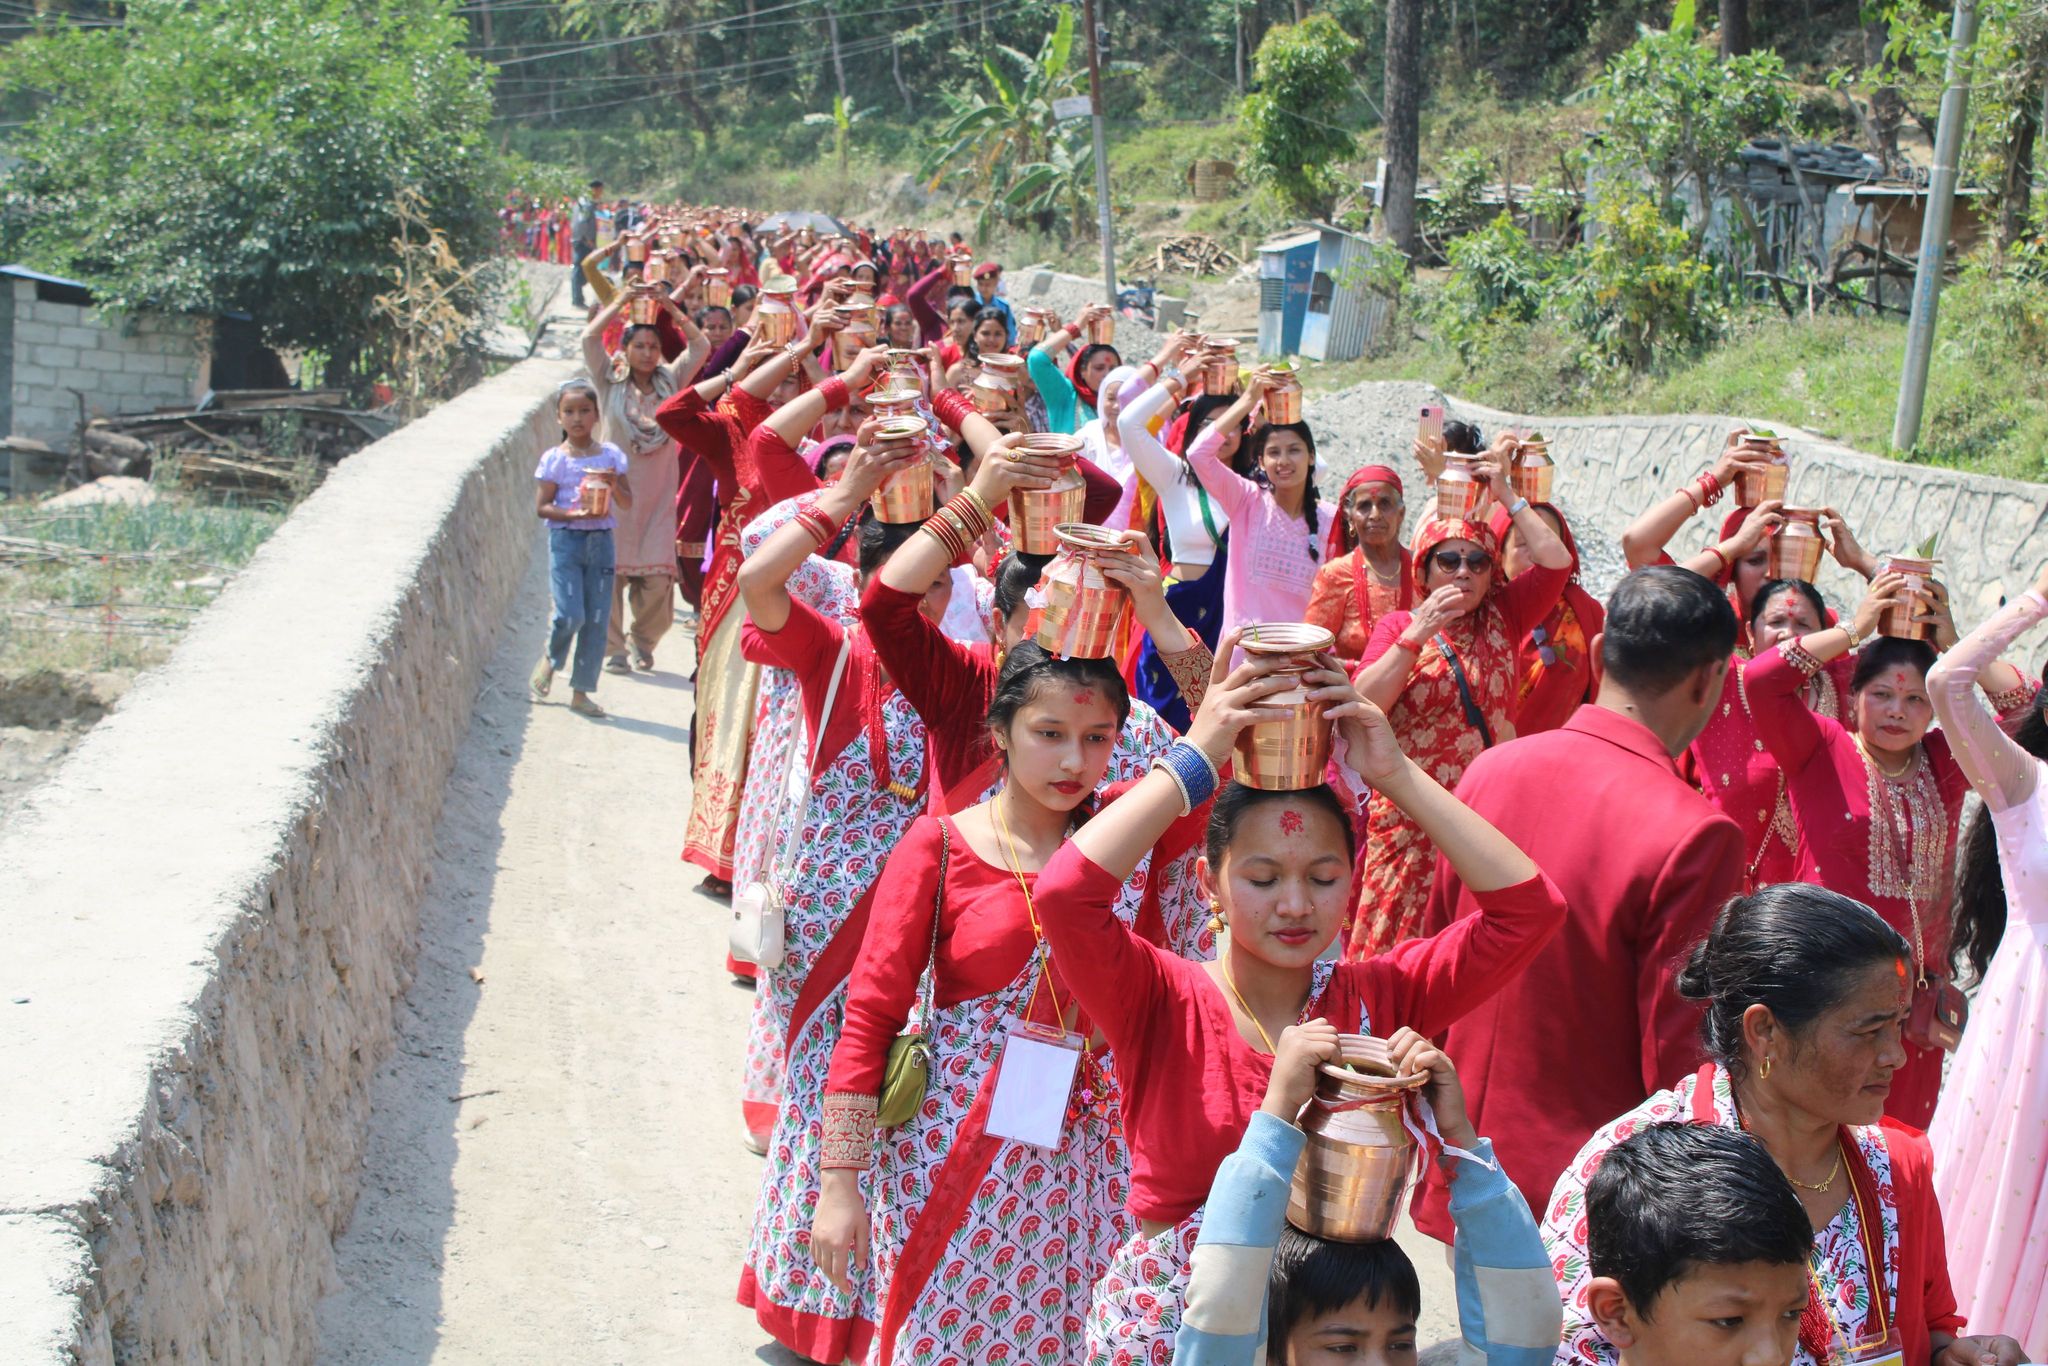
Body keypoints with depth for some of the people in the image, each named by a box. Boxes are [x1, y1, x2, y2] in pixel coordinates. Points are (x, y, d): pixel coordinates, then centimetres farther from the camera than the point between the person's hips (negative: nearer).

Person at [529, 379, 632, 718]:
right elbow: (541, 507, -6)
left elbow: (627, 503, 6)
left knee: (597, 619, 2)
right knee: (570, 614, -13)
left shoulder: (610, 455, 5)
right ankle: (551, 660, 19)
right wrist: (576, 514, -19)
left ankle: (581, 691, 12)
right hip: (566, 540, -3)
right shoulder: (554, 459, -2)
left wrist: (614, 485, -14)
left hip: (601, 540, 3)